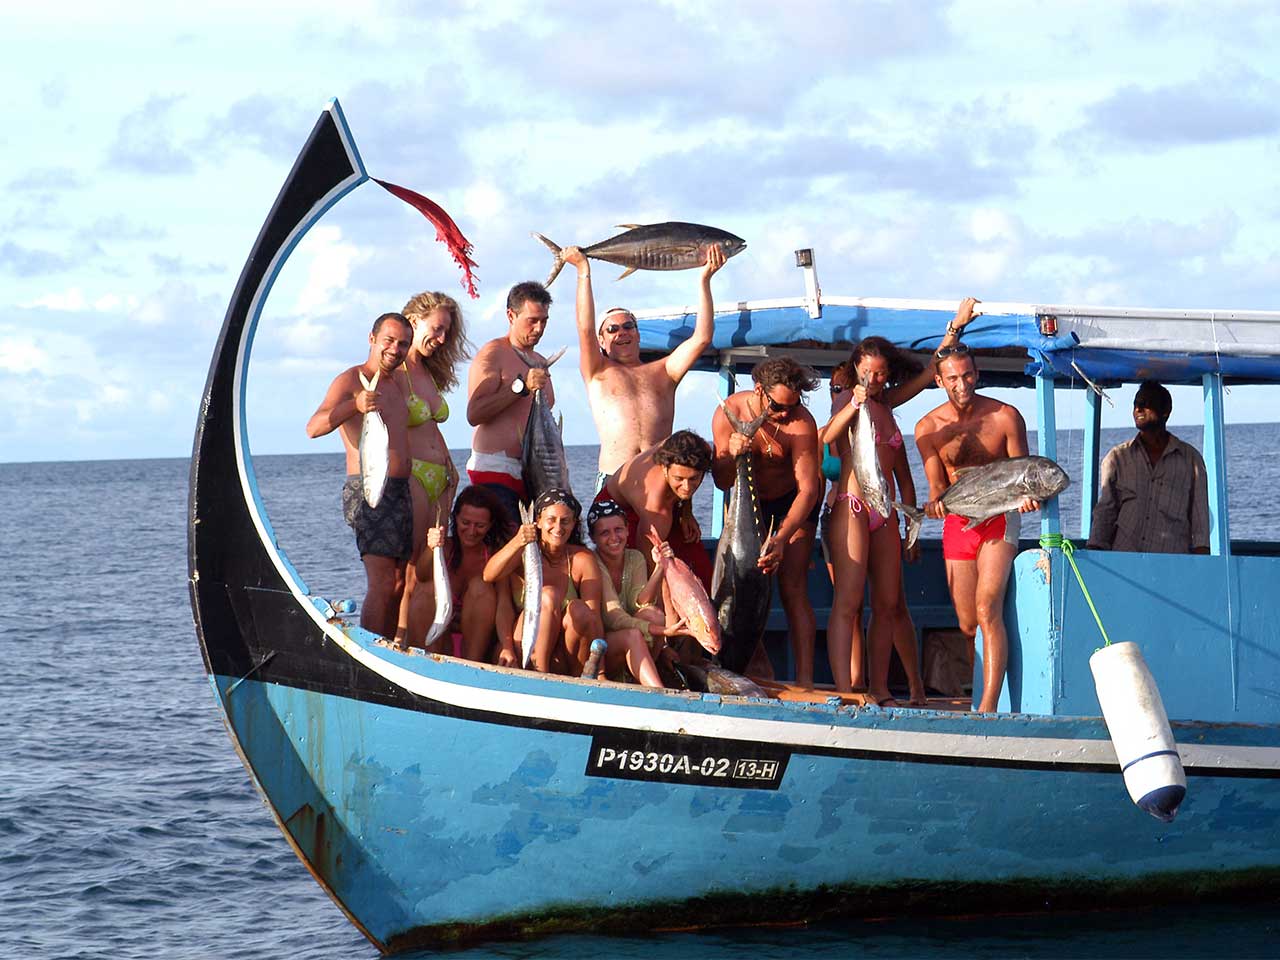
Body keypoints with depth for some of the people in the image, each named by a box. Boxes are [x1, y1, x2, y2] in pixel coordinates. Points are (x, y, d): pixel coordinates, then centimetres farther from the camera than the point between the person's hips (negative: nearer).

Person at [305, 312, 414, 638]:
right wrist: (355, 406, -35)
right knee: (382, 583, -17)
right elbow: (314, 427, -19)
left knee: (398, 584, 7)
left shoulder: (395, 386, 20)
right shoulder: (351, 379, -5)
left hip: (400, 492, 9)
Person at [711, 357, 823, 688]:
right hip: (751, 500, 4)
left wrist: (781, 539, -44)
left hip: (794, 501, -4)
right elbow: (722, 482, -13)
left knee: (793, 587, -15)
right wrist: (730, 455, -37)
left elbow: (808, 488, -33)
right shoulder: (729, 413, -20)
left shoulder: (801, 422, -29)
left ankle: (805, 679, -22)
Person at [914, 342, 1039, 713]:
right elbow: (937, 486, 0)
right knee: (968, 624, 6)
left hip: (999, 519, -4)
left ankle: (989, 706, -27)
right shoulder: (928, 427, -1)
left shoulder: (1005, 417, -8)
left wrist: (1025, 497, -27)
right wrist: (936, 504, -24)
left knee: (987, 609, -21)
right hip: (957, 525, 4)